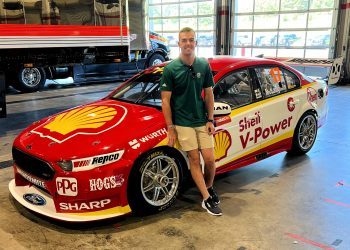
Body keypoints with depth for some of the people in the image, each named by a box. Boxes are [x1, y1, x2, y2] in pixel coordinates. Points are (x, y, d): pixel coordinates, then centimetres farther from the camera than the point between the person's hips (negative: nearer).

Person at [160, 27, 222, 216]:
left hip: (202, 121, 3)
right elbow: (165, 100, -6)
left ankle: (209, 188, 28)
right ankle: (206, 199, 8)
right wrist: (170, 128, -9)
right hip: (182, 122, -3)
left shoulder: (204, 66, 2)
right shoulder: (171, 69, -8)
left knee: (209, 159, 1)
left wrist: (210, 120, 2)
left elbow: (208, 94, 8)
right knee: (194, 159, 0)